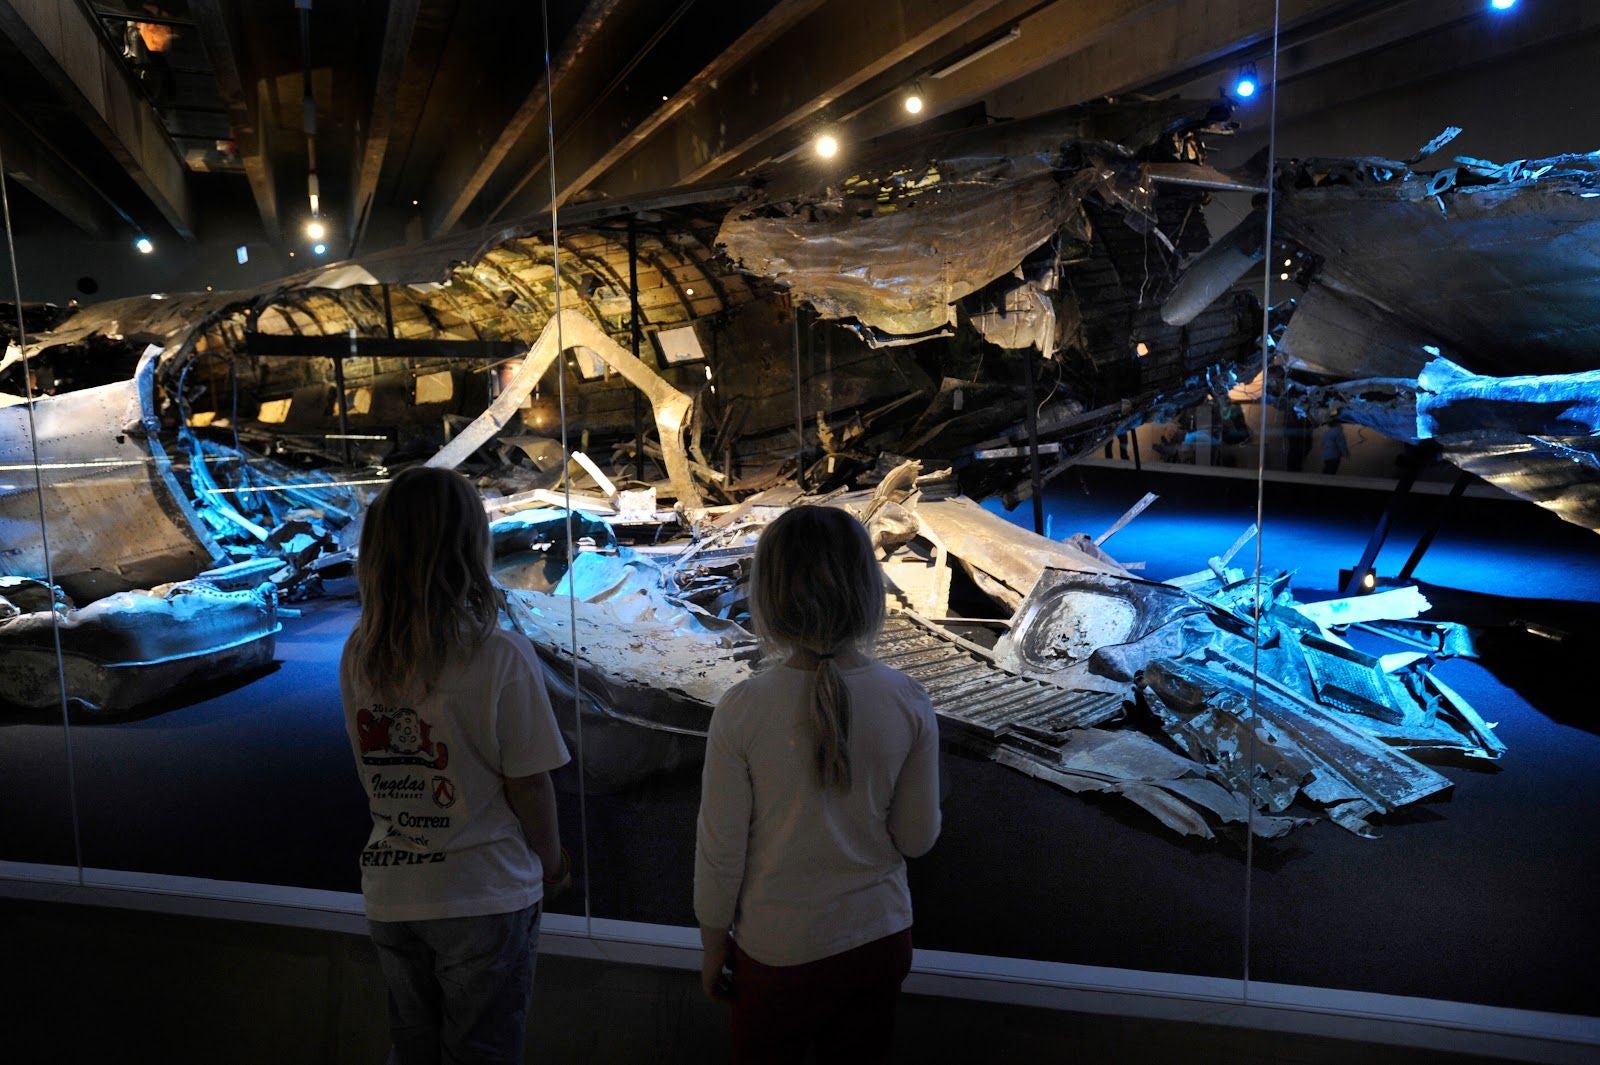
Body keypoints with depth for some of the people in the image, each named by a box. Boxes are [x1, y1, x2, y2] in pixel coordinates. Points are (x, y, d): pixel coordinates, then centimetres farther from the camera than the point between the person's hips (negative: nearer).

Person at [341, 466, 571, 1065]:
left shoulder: (358, 654, -7)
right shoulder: (499, 657, -21)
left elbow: (373, 773, 0)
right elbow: (529, 784, -14)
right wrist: (550, 860, 3)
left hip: (389, 895, 5)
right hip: (485, 896, -4)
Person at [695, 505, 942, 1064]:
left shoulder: (742, 710, -21)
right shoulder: (908, 702, -15)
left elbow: (720, 850, -12)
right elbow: (916, 838, -6)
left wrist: (713, 947, 3)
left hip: (778, 950, -2)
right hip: (879, 938, 2)